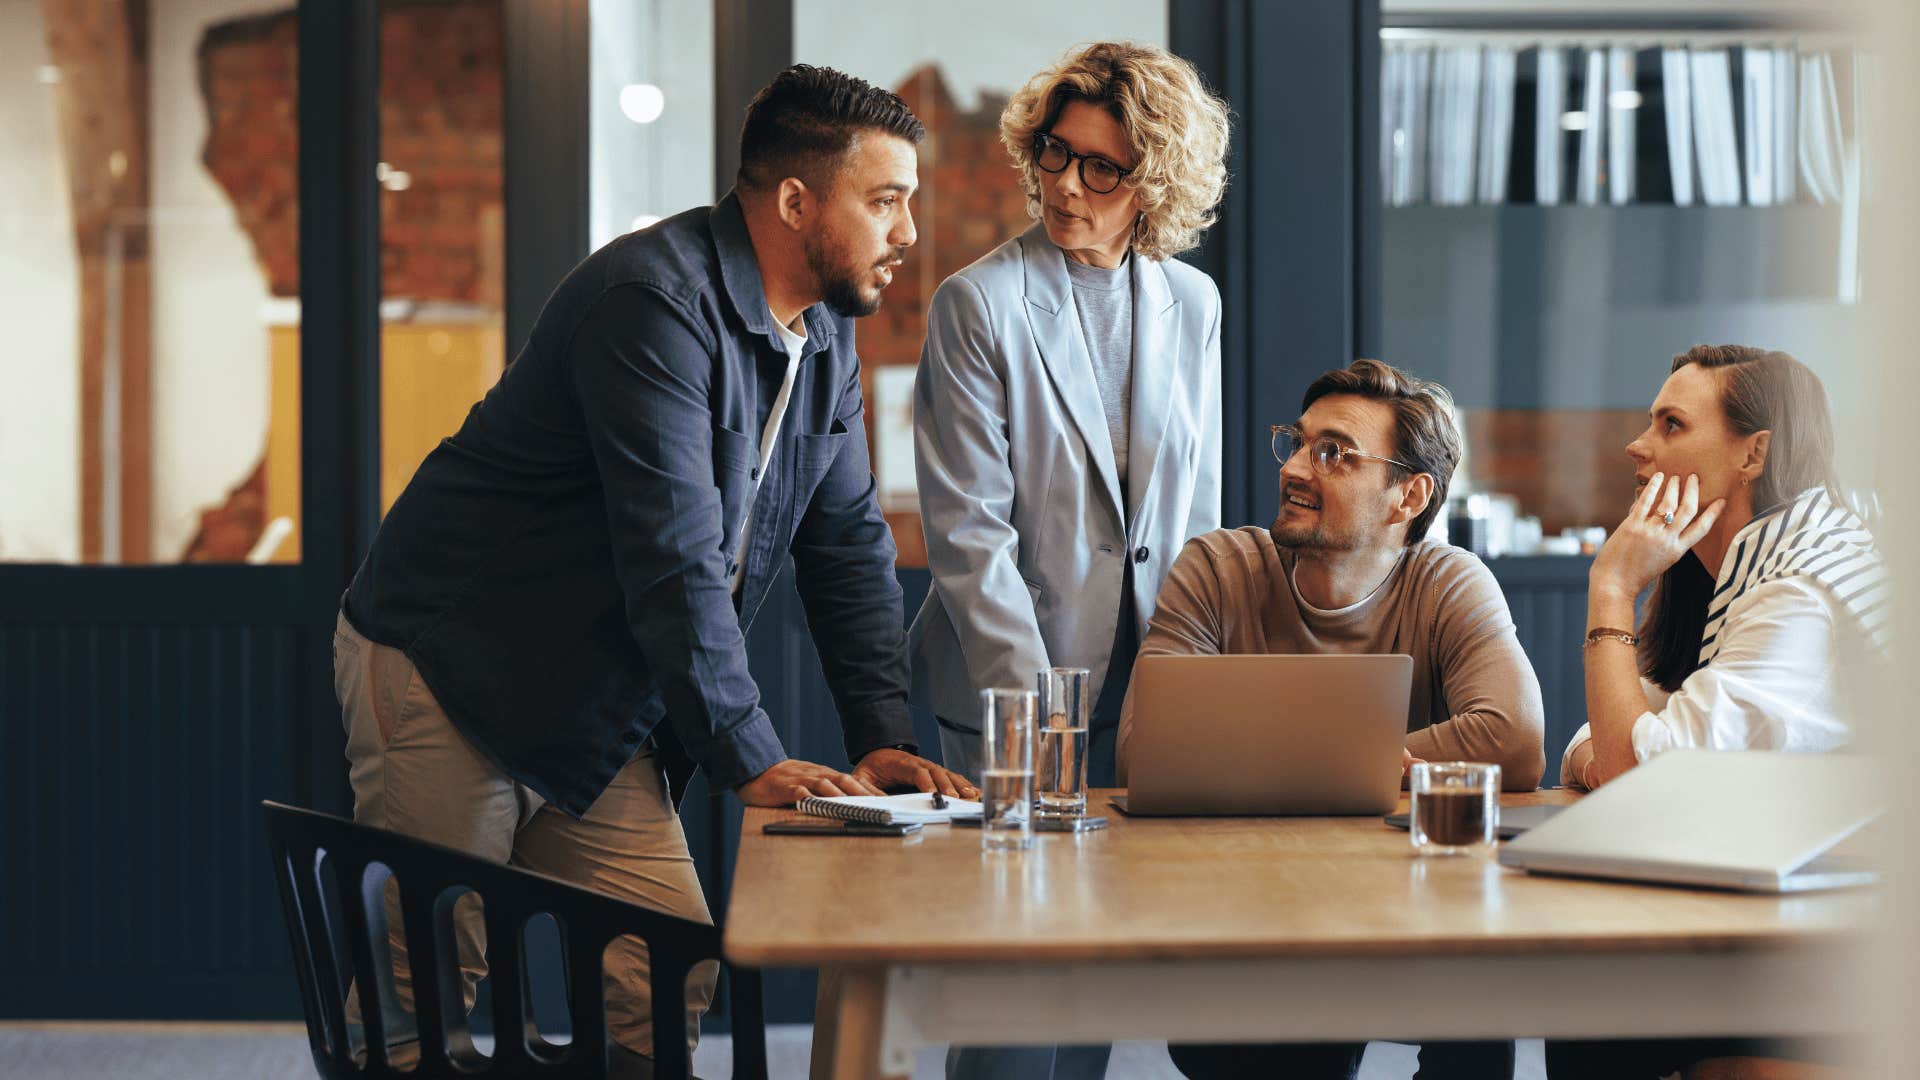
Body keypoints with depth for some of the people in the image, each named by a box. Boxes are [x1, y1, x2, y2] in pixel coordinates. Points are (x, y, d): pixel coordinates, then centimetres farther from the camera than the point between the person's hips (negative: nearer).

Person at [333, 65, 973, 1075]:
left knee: (673, 983, 0)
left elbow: (850, 544, 9)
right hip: (447, 677, -8)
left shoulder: (826, 338, 6)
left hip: (594, 715, 8)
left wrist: (882, 737, -3)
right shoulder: (655, 300, -23)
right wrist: (750, 759, -27)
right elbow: (674, 556, -28)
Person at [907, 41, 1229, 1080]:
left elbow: (1197, 508, 14)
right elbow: (968, 529, -11)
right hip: (1010, 686, -4)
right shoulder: (978, 303, -7)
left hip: (1142, 683, 4)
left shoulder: (1192, 303, 8)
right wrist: (1033, 700, -16)